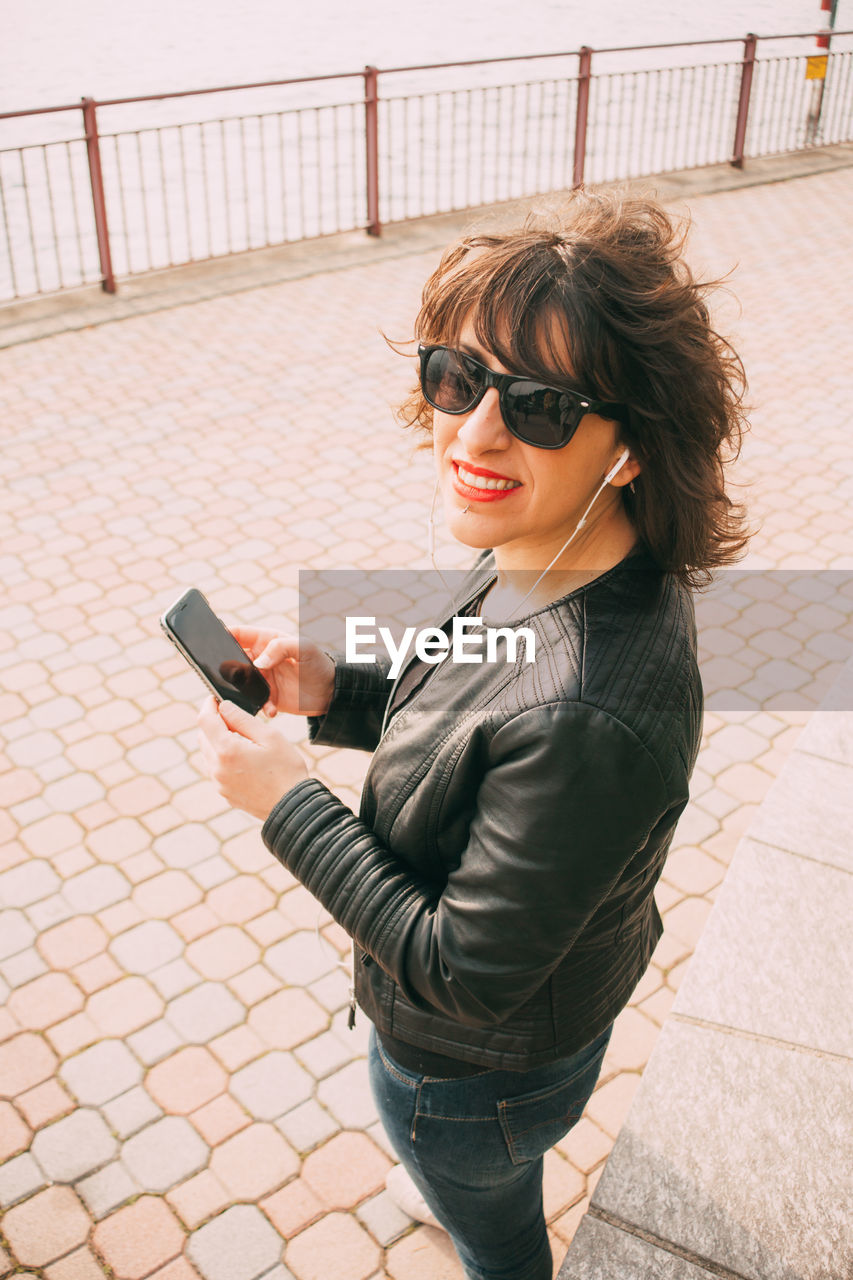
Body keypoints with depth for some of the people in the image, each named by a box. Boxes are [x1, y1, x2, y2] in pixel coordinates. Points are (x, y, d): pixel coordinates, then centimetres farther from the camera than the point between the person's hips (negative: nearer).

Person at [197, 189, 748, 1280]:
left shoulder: (590, 719, -44)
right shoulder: (543, 560, -16)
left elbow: (468, 972, -31)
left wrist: (286, 802, -26)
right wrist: (336, 693, -11)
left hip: (471, 1070, -8)